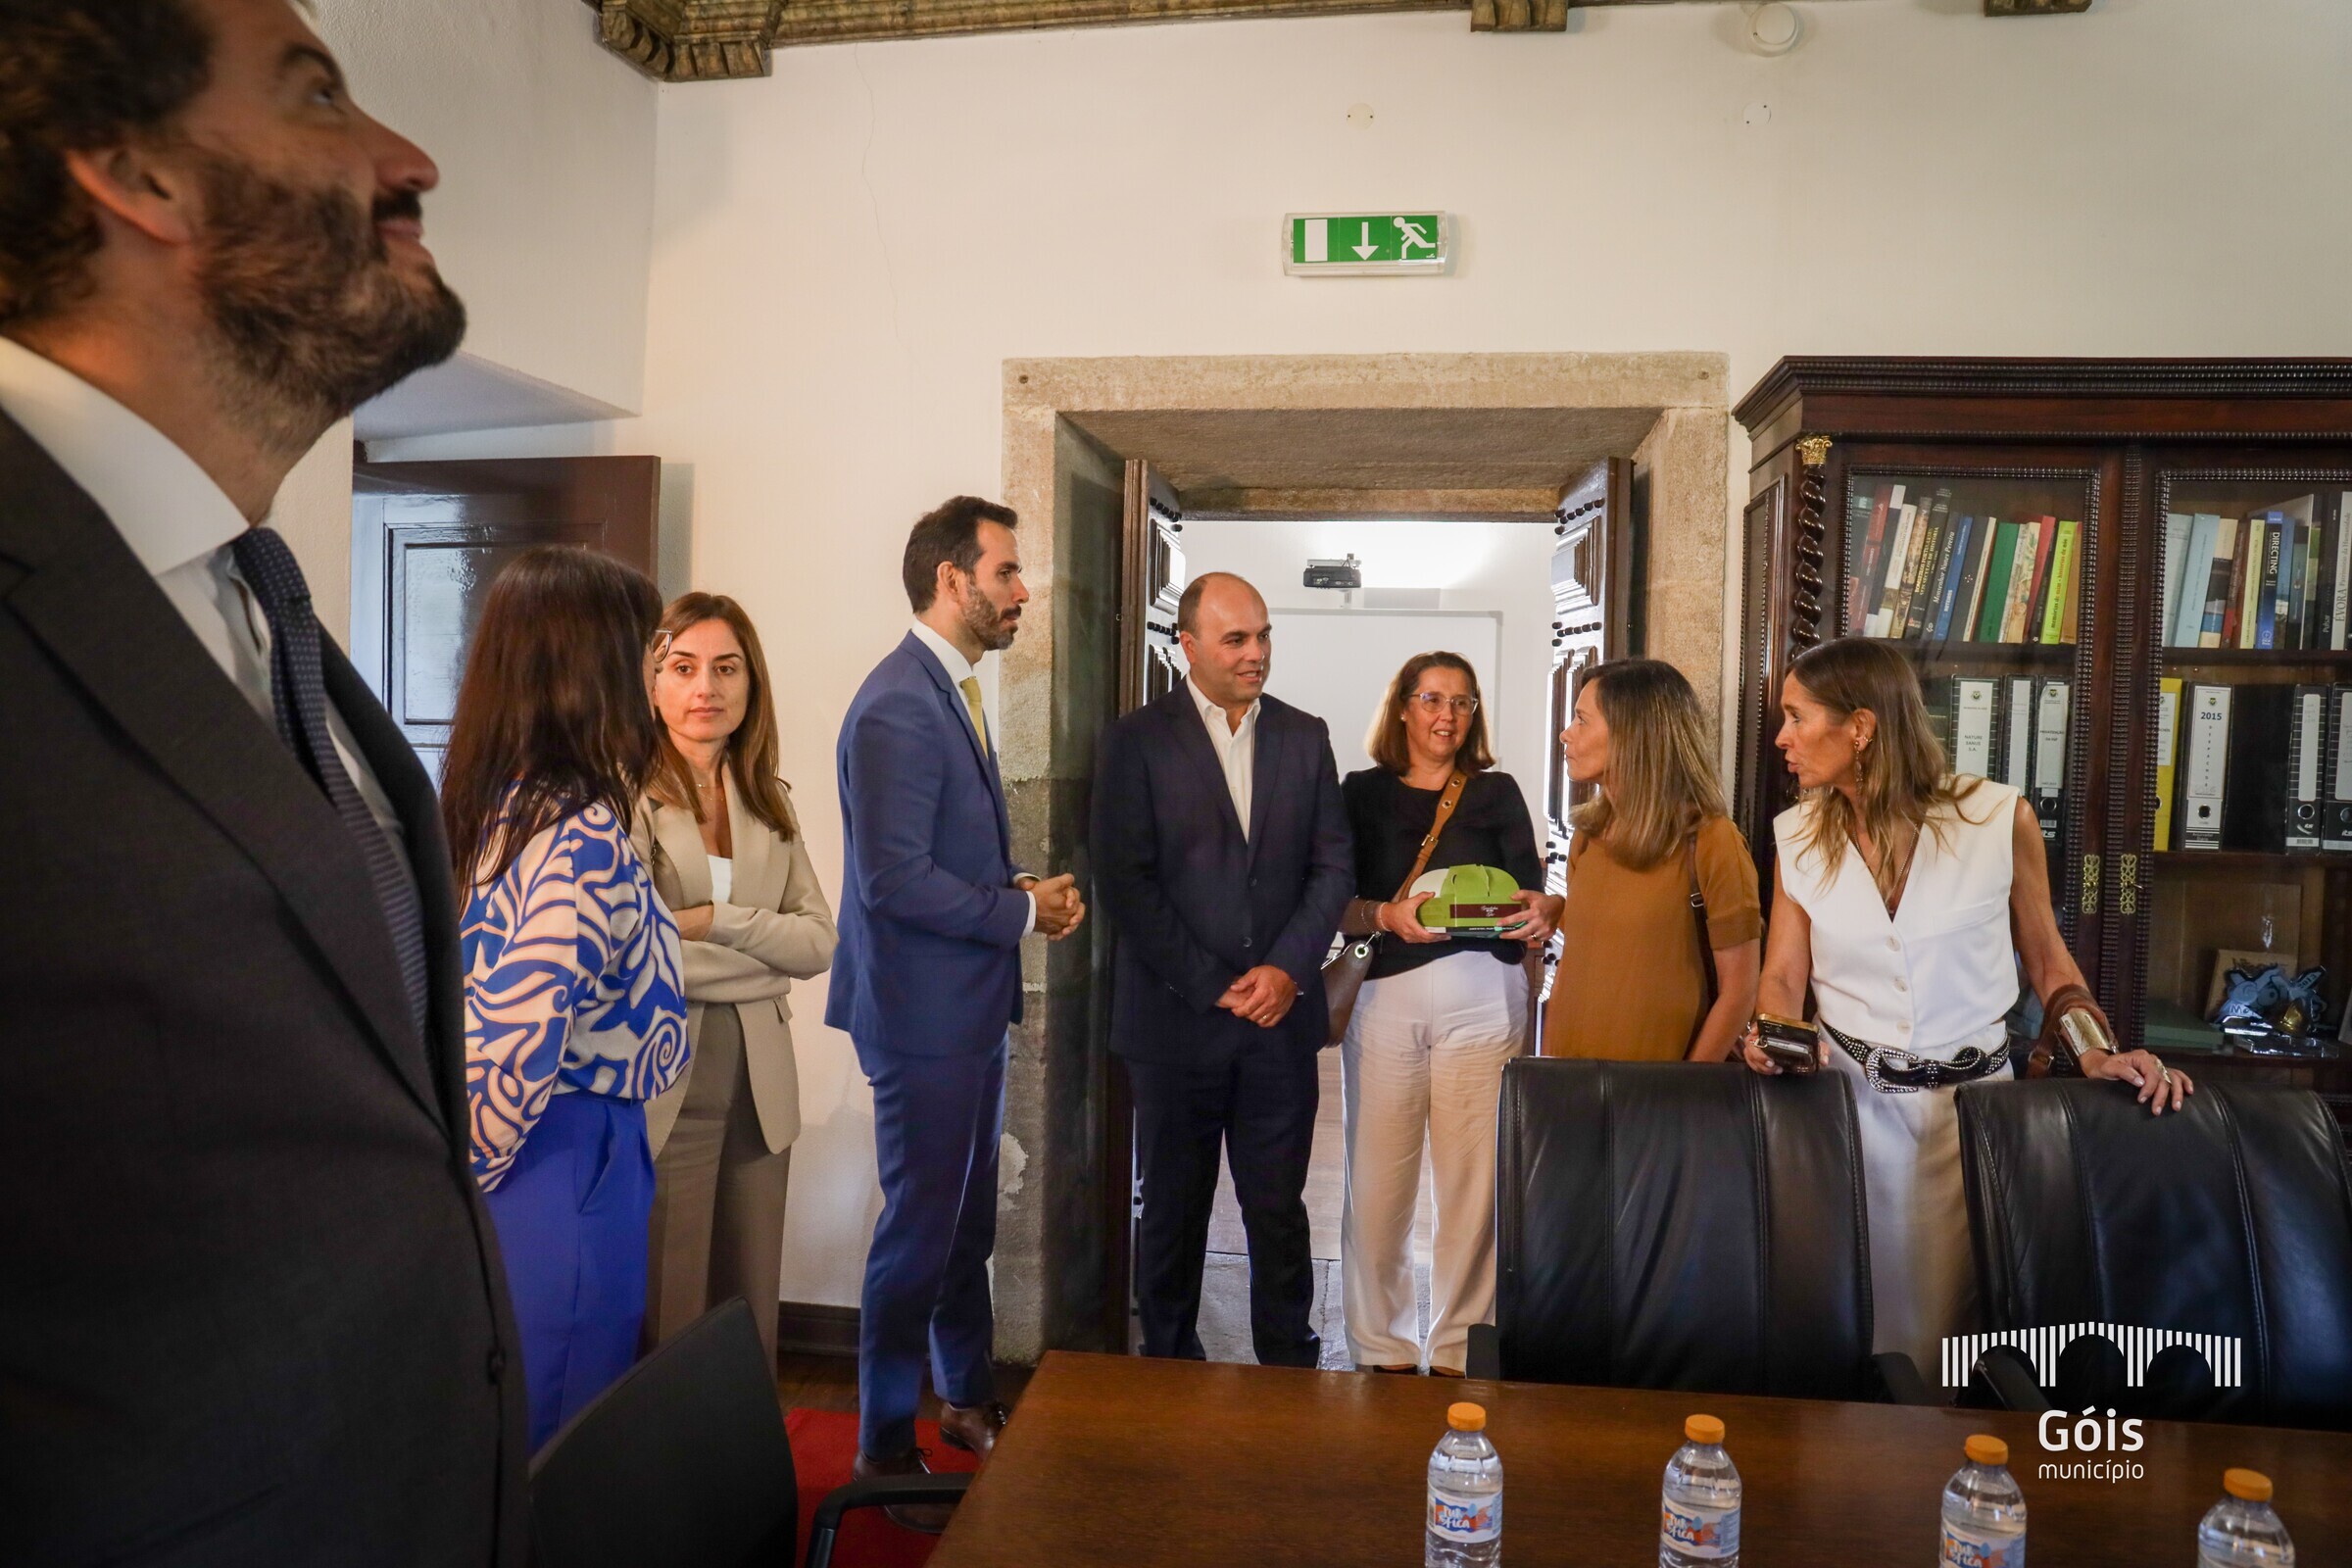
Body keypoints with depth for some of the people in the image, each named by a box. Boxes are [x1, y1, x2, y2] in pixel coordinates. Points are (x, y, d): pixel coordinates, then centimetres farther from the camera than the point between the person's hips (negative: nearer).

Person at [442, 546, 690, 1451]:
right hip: (568, 1179, -8)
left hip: (501, 1183, 8)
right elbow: (511, 1055, -24)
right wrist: (467, 1185, -8)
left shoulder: (486, 808, 5)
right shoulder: (584, 837, -20)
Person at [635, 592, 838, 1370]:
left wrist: (717, 921, -10)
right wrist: (763, 948, -10)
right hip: (664, 1086, -6)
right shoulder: (629, 796, -8)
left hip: (760, 1085, 6)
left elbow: (820, 942, 3)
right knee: (667, 1329, 3)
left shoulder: (770, 803, 12)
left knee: (752, 1317, 15)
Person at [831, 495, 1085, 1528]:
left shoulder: (954, 690, 12)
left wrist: (1022, 889, 2)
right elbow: (895, 878, -25)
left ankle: (970, 1399, 39)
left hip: (971, 1007, 9)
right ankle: (885, 1448, 21)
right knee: (921, 1227, 3)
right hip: (923, 1014, -9)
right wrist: (1022, 912, -14)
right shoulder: (897, 706, -20)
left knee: (968, 1218, 21)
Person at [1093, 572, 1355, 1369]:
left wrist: (1287, 968, -8)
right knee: (1172, 1208, 11)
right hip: (1176, 1014, -2)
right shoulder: (1136, 739, -3)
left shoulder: (1304, 736, 8)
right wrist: (1210, 985, -12)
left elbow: (1333, 865, 6)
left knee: (1279, 1207, 9)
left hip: (1281, 1011, 2)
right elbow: (1124, 880, -9)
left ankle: (1289, 1366, 23)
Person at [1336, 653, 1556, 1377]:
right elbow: (1339, 904, 3)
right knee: (1377, 1182, -1)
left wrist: (1541, 911, -17)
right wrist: (1388, 915, -17)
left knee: (1474, 1182, 1)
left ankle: (1458, 1352, 14)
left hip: (1483, 995, 0)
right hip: (1385, 993, 0)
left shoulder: (1497, 792, 12)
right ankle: (1383, 1350, 15)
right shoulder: (1363, 792, 10)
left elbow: (1532, 896, 5)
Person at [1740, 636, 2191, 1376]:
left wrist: (2097, 1053, -11)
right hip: (1852, 1096, 2)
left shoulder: (1999, 817, -8)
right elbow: (1783, 977, 0)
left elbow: (2048, 961, 3)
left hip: (1973, 1097, -1)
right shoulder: (1798, 836, 0)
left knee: (1952, 1312, 8)